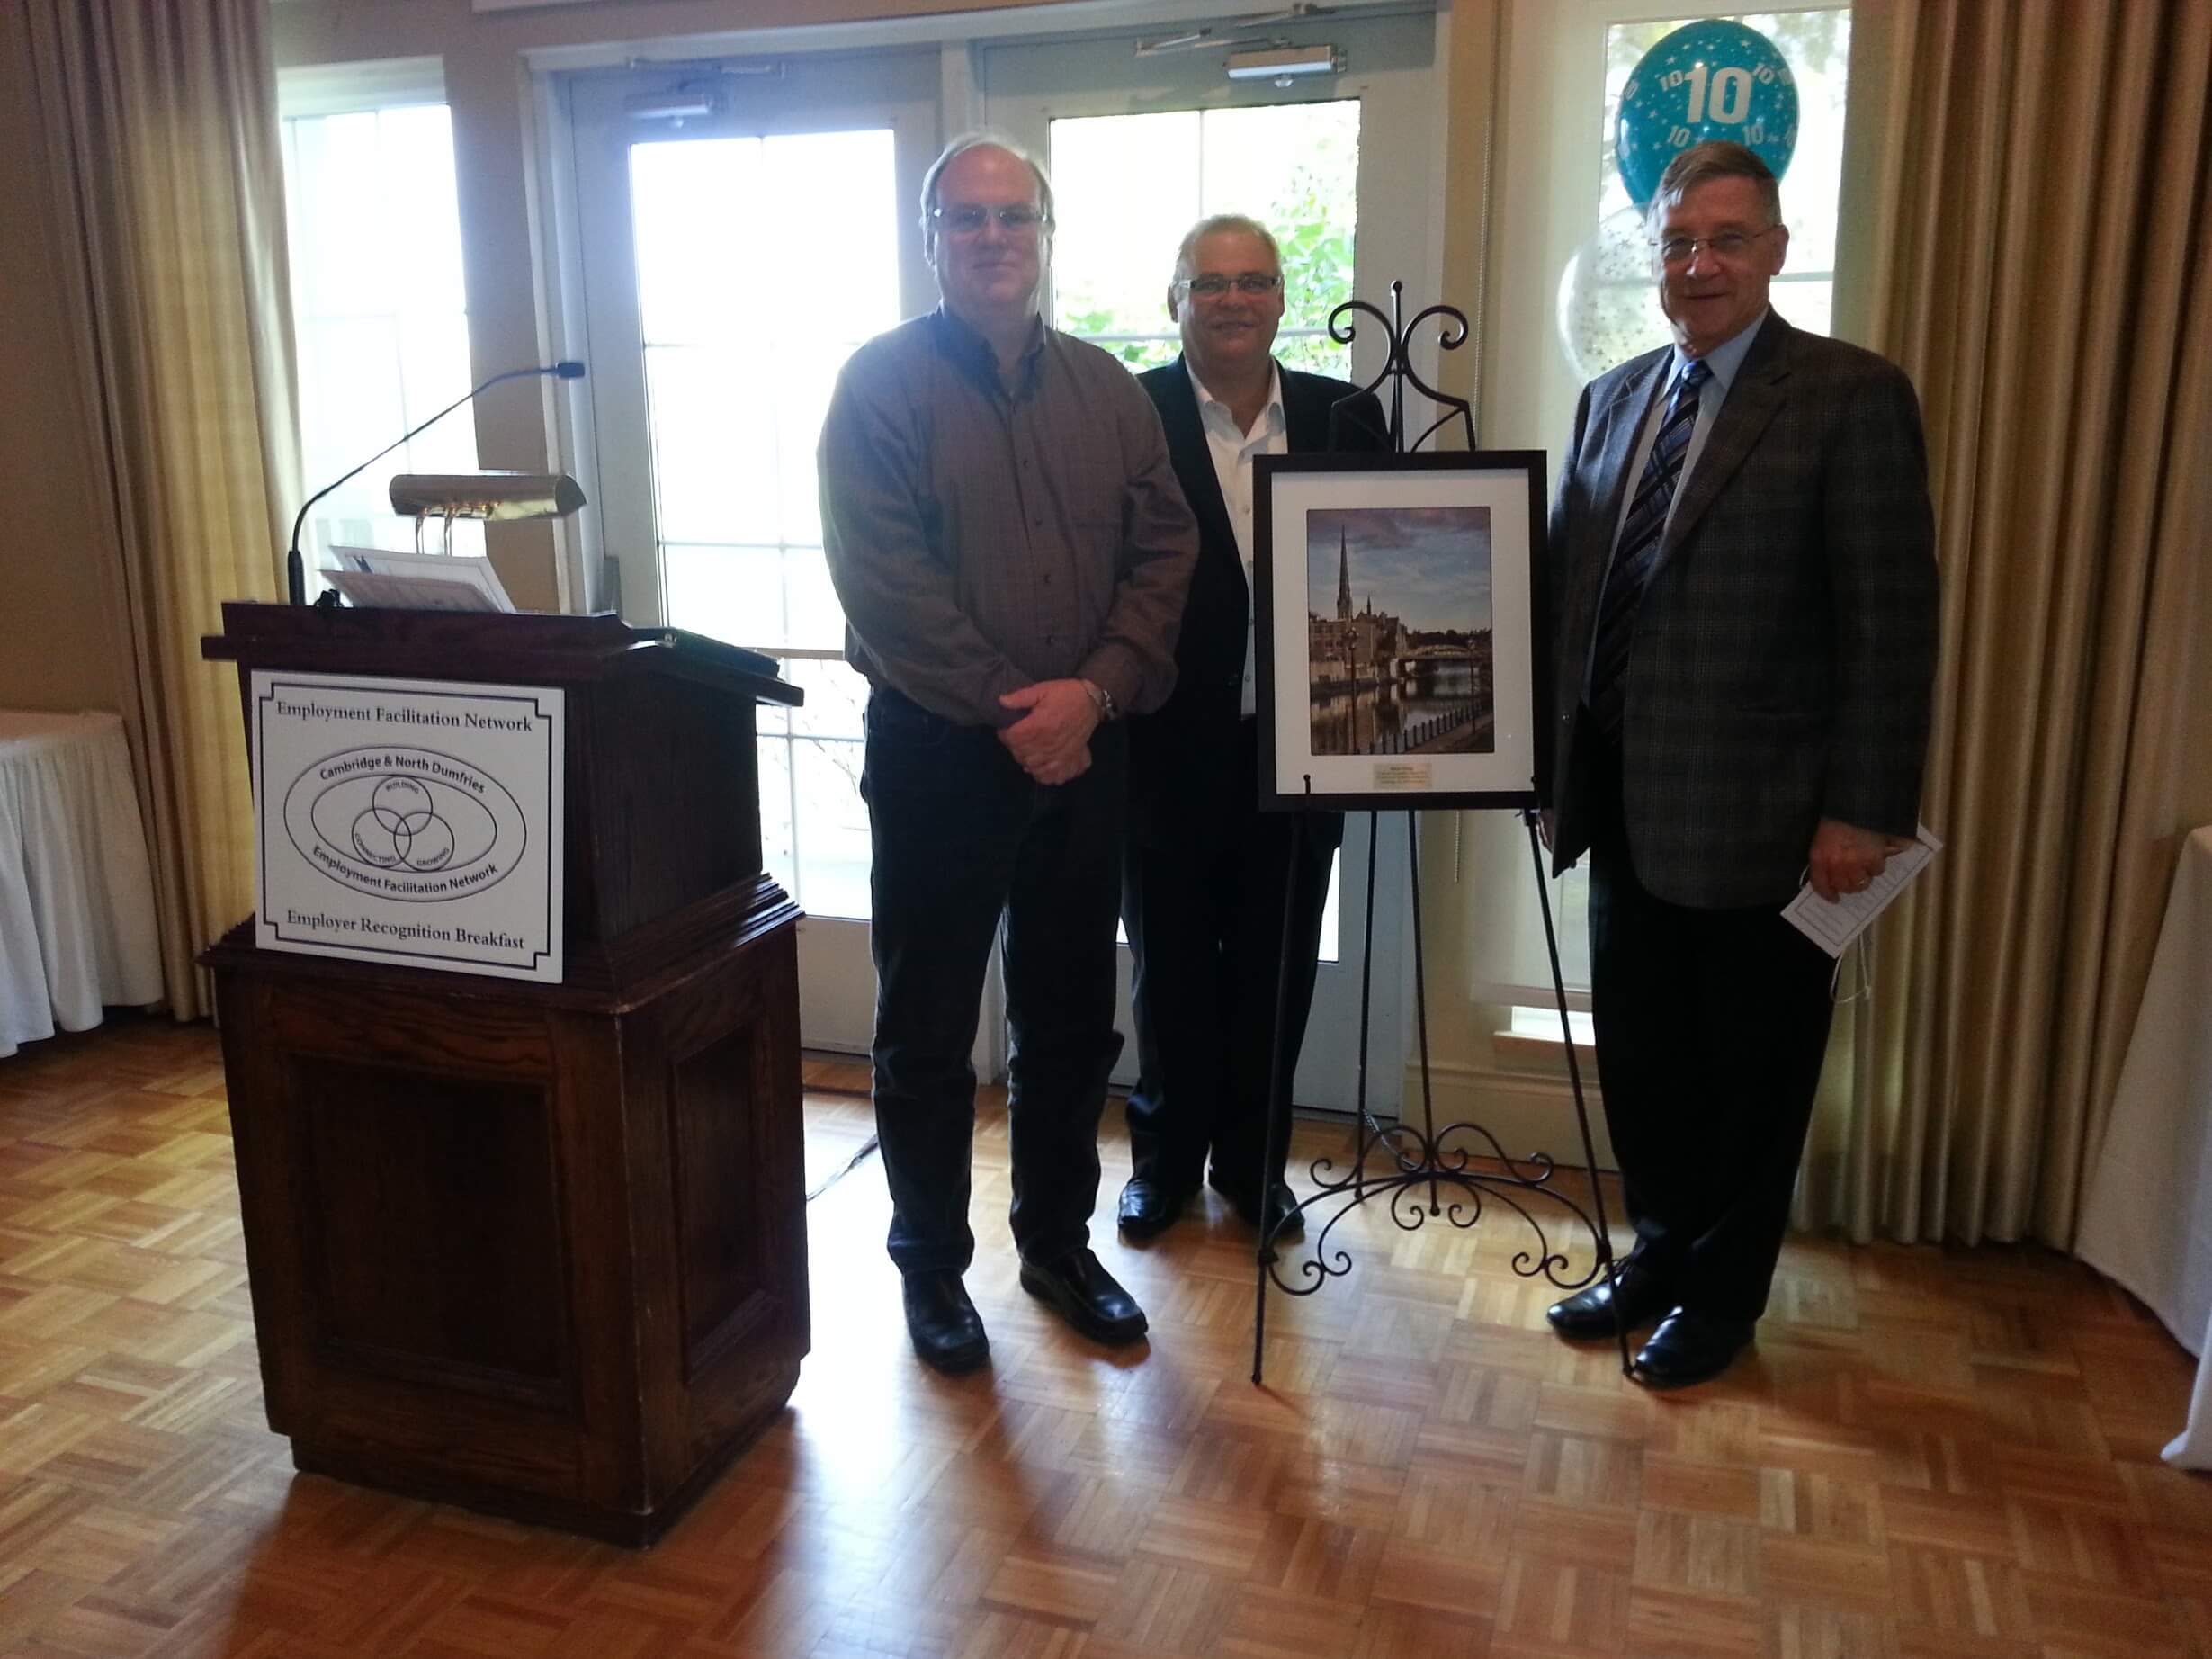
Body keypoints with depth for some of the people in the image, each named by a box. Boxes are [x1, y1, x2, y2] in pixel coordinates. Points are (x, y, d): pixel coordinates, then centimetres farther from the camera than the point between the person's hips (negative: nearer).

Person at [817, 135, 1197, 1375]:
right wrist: (1007, 710, -15)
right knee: (927, 1029, 7)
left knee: (1072, 1021, 13)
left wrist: (1094, 691, -13)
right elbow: (885, 583, -13)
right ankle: (933, 1264, 23)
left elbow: (1165, 554, 2)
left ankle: (1059, 1242, 30)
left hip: (1086, 751, 4)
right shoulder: (882, 383, -4)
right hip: (938, 752, -4)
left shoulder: (1109, 390, 9)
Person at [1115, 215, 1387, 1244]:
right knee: (1171, 964, 13)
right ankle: (1165, 1156, 32)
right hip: (1170, 746, -2)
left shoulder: (1344, 418, 4)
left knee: (1277, 967, 13)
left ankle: (1250, 1158, 32)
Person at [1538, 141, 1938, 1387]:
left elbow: (1892, 622, -12)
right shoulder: (1614, 398, 11)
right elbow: (1570, 589, 11)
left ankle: (1724, 1289, 30)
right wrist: (1558, 757, 7)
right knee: (1638, 1049, 16)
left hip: (1760, 808, -5)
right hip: (1628, 803, 6)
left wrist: (1864, 811, -15)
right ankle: (1664, 1249, 37)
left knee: (1752, 1065, 11)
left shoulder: (1854, 396, -8)